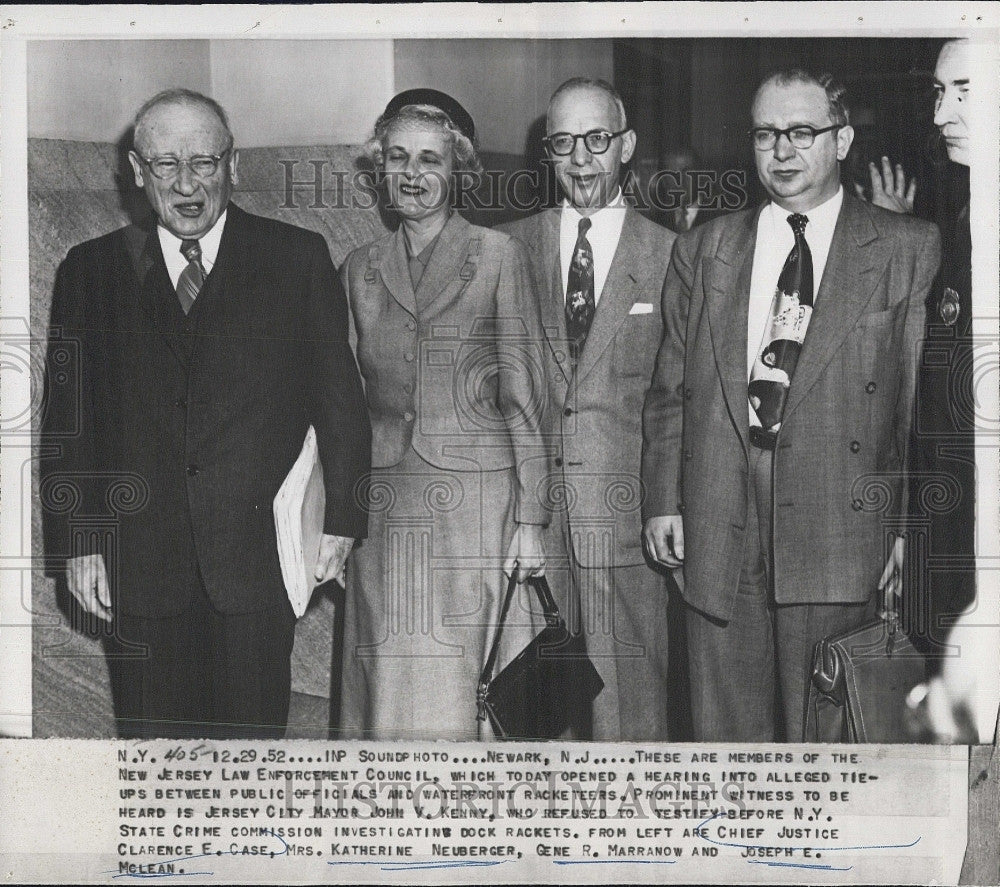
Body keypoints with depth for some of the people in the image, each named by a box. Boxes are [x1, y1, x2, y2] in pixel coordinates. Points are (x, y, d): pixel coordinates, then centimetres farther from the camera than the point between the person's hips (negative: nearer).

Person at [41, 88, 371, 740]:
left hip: (262, 558, -1)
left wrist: (342, 518, -2)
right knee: (155, 739, 6)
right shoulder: (92, 270, 9)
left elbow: (339, 395, 4)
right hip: (142, 567, 2)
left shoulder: (298, 258, 5)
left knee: (254, 736, 1)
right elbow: (69, 416, 9)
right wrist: (77, 540, 4)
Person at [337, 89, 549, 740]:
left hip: (476, 498, -3)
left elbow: (524, 393, 1)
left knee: (470, 693, -3)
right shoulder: (360, 271, 13)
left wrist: (530, 521, -5)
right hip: (385, 509, 3)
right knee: (393, 693, 1)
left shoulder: (497, 255, 4)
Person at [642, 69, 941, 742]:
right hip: (717, 531, 3)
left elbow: (929, 397, 1)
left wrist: (915, 524, -4)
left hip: (841, 528, -2)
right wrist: (663, 499, 5)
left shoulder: (909, 248, 5)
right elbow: (670, 389, 14)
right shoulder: (703, 250, 14)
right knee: (726, 726, 6)